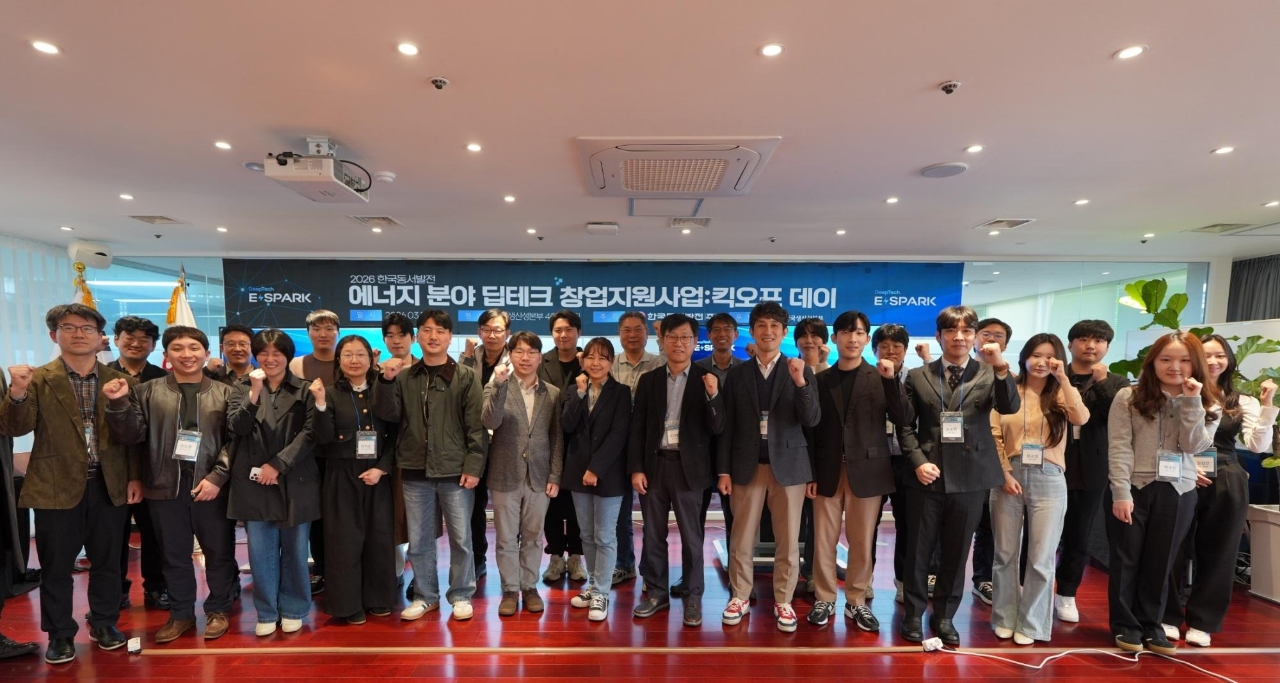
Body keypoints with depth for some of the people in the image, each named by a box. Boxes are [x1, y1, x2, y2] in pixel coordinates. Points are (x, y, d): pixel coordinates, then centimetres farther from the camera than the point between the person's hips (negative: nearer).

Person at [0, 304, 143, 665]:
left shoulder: (120, 382, 3)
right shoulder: (37, 380, -1)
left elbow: (134, 436, 3)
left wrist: (135, 477, -3)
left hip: (110, 486, 2)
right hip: (58, 488, -1)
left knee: (107, 561, 14)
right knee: (56, 566, 10)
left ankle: (104, 623, 30)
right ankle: (60, 634, 26)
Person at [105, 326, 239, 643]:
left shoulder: (226, 394, 2)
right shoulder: (147, 391, 6)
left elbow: (235, 439, -2)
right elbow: (131, 435, 0)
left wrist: (217, 477, -12)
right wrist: (118, 407, -16)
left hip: (211, 487, -1)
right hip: (165, 487, 1)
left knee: (219, 552, 8)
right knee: (174, 555, 13)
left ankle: (217, 610, 26)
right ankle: (180, 613, 30)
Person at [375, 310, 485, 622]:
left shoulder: (466, 377, -2)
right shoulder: (404, 376, 6)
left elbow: (476, 426, -4)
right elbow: (387, 415, -1)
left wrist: (473, 465, -10)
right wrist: (386, 381, -14)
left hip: (455, 470, -2)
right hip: (415, 471, 3)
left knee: (460, 538, 8)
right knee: (418, 540, 13)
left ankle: (461, 595, 24)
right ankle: (425, 596, 30)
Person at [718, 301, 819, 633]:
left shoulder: (801, 372, 3)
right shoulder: (737, 374, 4)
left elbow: (811, 420, -6)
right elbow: (727, 425, 4)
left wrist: (800, 383, -21)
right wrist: (723, 470, 0)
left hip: (789, 466, 0)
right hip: (747, 466, 1)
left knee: (787, 541, 8)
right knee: (741, 539, 8)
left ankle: (783, 602, 23)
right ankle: (740, 597, 24)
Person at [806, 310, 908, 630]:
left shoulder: (880, 377, 3)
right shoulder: (821, 379, 5)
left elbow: (901, 420, -9)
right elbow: (812, 428, 4)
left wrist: (892, 380, -21)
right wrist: (809, 472, -1)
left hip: (867, 470, -1)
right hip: (828, 471, 1)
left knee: (862, 542, 8)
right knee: (823, 540, 6)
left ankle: (857, 602, 23)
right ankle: (824, 600, 21)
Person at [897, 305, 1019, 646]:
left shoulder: (988, 374, 3)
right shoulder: (918, 376, 4)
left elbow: (1010, 407, -16)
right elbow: (905, 426, 3)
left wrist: (1001, 367, -28)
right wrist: (918, 462, -10)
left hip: (970, 478, 0)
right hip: (927, 476, 0)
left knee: (956, 553, 12)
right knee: (918, 550, 9)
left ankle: (944, 616, 29)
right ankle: (914, 614, 25)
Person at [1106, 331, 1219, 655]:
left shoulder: (1207, 403, 4)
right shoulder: (1128, 397, -5)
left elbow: (1193, 446, -10)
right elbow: (1119, 448, -9)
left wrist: (1192, 401, -15)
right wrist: (1121, 493, -15)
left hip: (1178, 493, 2)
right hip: (1133, 489, -2)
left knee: (1160, 562, 13)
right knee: (1126, 560, 8)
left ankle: (1150, 624, 27)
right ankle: (1125, 624, 21)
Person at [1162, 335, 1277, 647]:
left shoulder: (1242, 402, 8)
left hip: (1227, 484, 3)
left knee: (1217, 552, 10)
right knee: (1175, 549, 2)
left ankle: (1202, 622, 23)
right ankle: (1168, 616, 16)